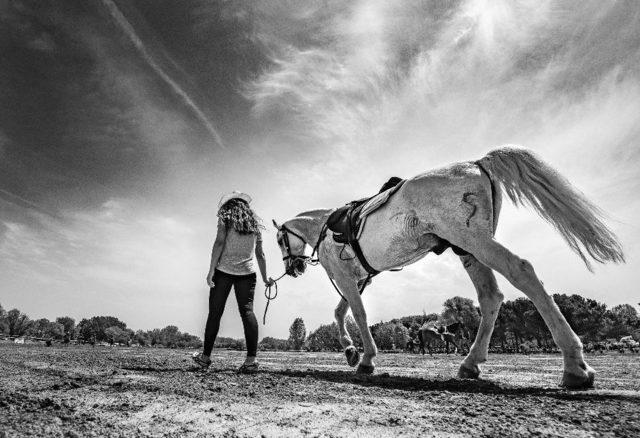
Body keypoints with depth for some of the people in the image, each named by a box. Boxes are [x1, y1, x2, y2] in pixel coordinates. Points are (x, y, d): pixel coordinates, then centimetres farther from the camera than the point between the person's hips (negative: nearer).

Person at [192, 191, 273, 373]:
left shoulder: (225, 218, 6)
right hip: (247, 273, 3)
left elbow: (219, 243, -8)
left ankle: (206, 356, 18)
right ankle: (251, 359, -11)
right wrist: (265, 278, 22)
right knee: (247, 311, -3)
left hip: (224, 270, -3)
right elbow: (260, 254, 17)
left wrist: (211, 270, -10)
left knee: (215, 312, 7)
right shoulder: (254, 223, 18)